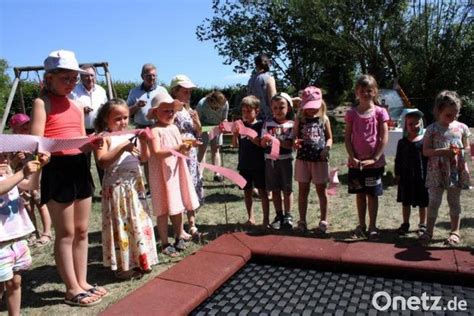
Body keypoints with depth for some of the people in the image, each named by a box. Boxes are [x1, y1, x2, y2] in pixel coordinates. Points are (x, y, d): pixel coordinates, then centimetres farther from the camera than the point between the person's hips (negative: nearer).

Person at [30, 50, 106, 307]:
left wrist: (93, 142, -6)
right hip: (57, 170, -7)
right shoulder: (42, 102, -5)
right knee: (66, 233, 3)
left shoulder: (77, 107, 14)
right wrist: (70, 141, -28)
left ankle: (82, 282, 26)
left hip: (80, 167, 7)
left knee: (81, 231, 12)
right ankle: (72, 289, 16)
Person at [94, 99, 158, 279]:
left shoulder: (131, 135, 9)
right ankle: (123, 266, 15)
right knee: (121, 226, 2)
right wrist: (122, 147, -27)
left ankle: (140, 260, 26)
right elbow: (102, 162, -21)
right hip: (116, 188, -6)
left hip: (135, 186, 6)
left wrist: (143, 143, -10)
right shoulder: (105, 137, -7)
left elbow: (144, 159, 6)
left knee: (139, 222, 12)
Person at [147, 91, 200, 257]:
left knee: (178, 206, 15)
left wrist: (187, 146, -6)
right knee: (164, 209, 1)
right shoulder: (155, 130, -13)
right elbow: (157, 153, -25)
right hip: (163, 173, -7)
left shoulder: (174, 128, 10)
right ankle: (165, 244, 13)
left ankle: (179, 237, 31)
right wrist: (177, 149, -32)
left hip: (177, 171, 7)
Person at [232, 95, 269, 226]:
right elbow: (235, 144, 4)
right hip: (244, 165, 5)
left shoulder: (260, 125, -6)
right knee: (247, 191, 11)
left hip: (258, 165, -4)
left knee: (262, 191, 2)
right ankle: (251, 218, 24)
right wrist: (235, 133, -13)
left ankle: (266, 218, 11)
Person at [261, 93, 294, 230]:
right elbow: (263, 144, 1)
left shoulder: (291, 125, -4)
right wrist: (265, 140, -21)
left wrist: (274, 139, -26)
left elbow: (289, 144, -14)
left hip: (285, 160, -2)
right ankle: (279, 215, 21)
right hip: (270, 160, 3)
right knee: (275, 190, 9)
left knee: (287, 189, 4)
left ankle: (288, 216, 16)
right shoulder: (267, 124, 3)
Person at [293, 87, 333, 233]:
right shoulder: (300, 120, 3)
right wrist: (295, 143, -17)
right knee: (303, 190, 8)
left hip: (320, 159, -1)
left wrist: (327, 148, -12)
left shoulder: (324, 119, 3)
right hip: (303, 159, 1)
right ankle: (302, 221, 19)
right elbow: (294, 137, 6)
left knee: (321, 190, 7)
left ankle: (324, 221, 19)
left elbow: (329, 138, 7)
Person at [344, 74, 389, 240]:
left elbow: (384, 138, -6)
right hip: (356, 162, 2)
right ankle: (361, 225, 24)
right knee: (360, 194, 12)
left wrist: (374, 158, -12)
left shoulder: (380, 112, -3)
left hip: (374, 162, -2)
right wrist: (352, 157, -10)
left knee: (372, 194, 6)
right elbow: (347, 137, 0)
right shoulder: (352, 113, 1)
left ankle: (372, 227, 18)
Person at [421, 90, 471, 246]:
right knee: (434, 201, 4)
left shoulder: (462, 128, 3)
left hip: (456, 170, 2)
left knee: (454, 201, 11)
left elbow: (468, 149, 10)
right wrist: (443, 151, -19)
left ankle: (455, 232, 22)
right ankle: (429, 231, 15)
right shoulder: (432, 129, -3)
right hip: (437, 171, -2)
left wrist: (460, 152, -13)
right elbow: (425, 151, -6)